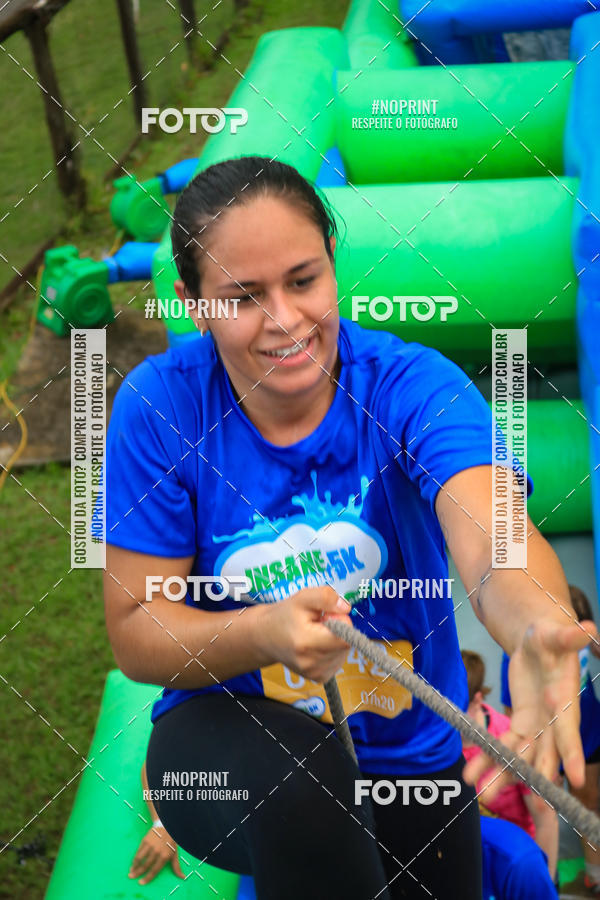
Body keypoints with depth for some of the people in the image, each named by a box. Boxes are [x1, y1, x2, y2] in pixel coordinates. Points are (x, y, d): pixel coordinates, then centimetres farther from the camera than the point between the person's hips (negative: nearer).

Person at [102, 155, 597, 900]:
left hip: (410, 749, 2)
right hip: (226, 741, -2)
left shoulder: (414, 385, -20)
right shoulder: (159, 405, -18)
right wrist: (264, 634, -35)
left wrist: (536, 628, -61)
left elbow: (488, 535, -38)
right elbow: (135, 632, -15)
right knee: (296, 771, -34)